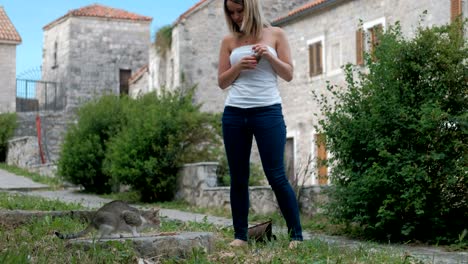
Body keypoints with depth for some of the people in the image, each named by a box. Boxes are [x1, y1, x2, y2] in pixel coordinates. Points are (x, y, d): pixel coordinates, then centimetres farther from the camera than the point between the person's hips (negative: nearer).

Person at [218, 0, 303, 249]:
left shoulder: (275, 34, 7)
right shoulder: (229, 41, 11)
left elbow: (288, 74, 4)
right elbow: (222, 82, 9)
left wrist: (269, 56, -12)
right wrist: (238, 66, -9)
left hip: (268, 111, -3)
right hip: (234, 113, 3)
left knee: (276, 176, -6)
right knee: (238, 177, 4)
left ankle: (296, 236, 1)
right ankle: (240, 236, 12)